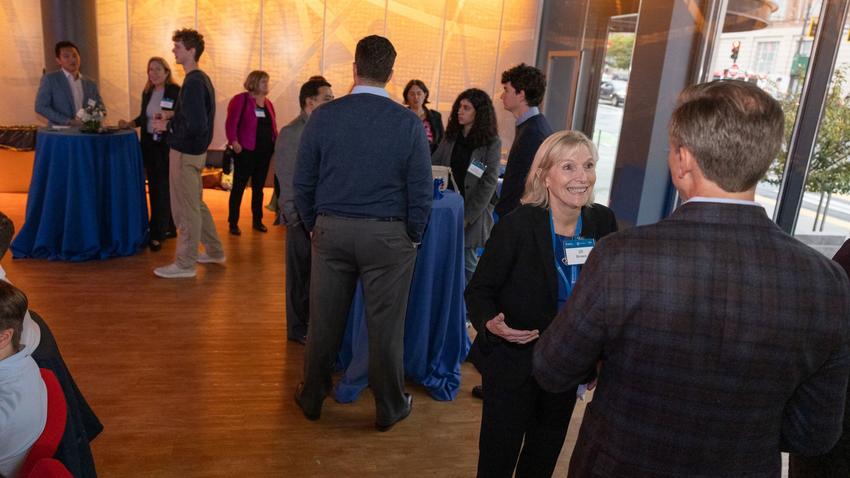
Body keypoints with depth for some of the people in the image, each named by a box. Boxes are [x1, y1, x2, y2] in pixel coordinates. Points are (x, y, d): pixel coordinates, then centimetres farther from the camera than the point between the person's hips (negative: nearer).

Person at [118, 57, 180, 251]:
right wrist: (129, 124, 6)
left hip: (167, 146, -7)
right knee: (155, 188, 10)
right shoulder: (147, 92, 12)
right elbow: (143, 117, 21)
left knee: (162, 189, -7)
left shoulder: (175, 91, -7)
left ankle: (158, 234, -3)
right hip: (149, 144, 7)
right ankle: (168, 228, 21)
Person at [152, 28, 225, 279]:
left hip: (186, 153, -10)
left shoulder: (194, 82, -20)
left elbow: (196, 125, -26)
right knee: (196, 204, 20)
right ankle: (214, 251, 30)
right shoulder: (201, 79, 11)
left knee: (185, 210, 0)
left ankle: (185, 264, 10)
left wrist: (168, 125, -14)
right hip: (195, 150, 10)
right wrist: (174, 116, 11)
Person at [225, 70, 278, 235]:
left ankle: (257, 220, 22)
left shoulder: (268, 103, 14)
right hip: (246, 150, -6)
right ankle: (233, 222, 7)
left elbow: (273, 126, 18)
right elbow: (231, 122, -10)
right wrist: (234, 141, -21)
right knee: (239, 186, 0)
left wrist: (276, 142, 8)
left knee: (259, 187, 12)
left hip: (265, 151, 6)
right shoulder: (241, 99, -4)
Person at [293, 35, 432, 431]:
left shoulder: (323, 116, -4)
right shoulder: (409, 123, -9)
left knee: (324, 321, 14)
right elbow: (421, 192, -7)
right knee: (385, 326, 10)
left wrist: (314, 227, 14)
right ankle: (389, 408, 28)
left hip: (332, 231, 2)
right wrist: (413, 237, 7)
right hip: (388, 236, -2)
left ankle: (312, 399, 33)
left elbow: (303, 183, 0)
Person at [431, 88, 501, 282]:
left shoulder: (492, 143, -4)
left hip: (473, 213, -4)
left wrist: (467, 216, -13)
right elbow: (432, 164, 11)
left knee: (466, 263, 0)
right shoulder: (451, 137, 10)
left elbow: (489, 183, -8)